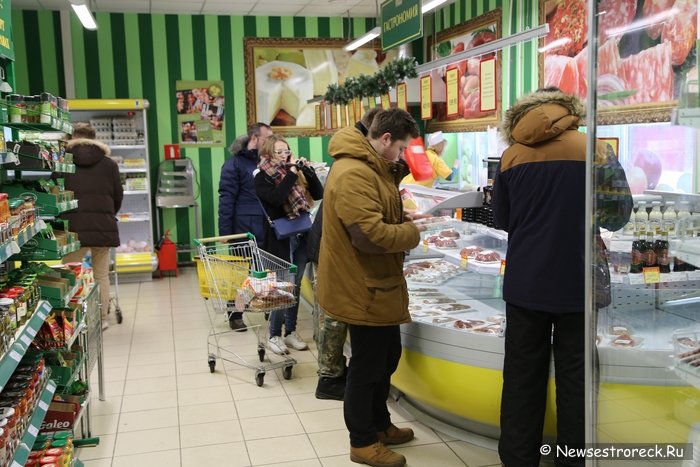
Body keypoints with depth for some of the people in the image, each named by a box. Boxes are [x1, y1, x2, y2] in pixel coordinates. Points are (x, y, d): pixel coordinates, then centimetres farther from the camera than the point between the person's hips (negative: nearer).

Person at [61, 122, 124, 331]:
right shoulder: (109, 164, 11)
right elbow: (118, 196, 15)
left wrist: (61, 217, 23)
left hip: (74, 226, -2)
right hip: (104, 226, 2)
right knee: (101, 275, 13)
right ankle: (102, 318, 20)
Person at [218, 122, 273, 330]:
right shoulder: (235, 164, -6)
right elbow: (226, 199, -10)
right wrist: (225, 232, -14)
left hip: (266, 229, 5)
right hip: (243, 230, -5)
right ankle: (235, 315, 20)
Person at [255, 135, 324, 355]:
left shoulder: (295, 170, 10)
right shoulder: (262, 176, -5)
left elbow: (318, 194, 4)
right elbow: (276, 197, -24)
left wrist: (307, 170, -7)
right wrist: (291, 173, -19)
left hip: (301, 235, 5)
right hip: (280, 238, -5)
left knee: (295, 286, 12)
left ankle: (291, 331, 24)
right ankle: (274, 336, 11)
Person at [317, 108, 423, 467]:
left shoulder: (370, 168, 11)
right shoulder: (353, 174, -24)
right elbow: (372, 234, -30)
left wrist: (402, 221, 0)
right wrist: (411, 233, -14)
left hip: (377, 283, 11)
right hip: (364, 288, -11)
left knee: (387, 356, 22)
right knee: (368, 364, 4)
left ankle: (379, 424, 39)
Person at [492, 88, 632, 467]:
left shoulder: (512, 155, 1)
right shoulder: (593, 149, -4)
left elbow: (502, 220, 8)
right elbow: (620, 211, 2)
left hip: (525, 283, 2)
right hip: (577, 283, -1)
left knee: (523, 375, 11)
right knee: (575, 375, 9)